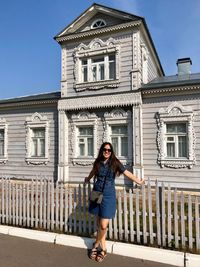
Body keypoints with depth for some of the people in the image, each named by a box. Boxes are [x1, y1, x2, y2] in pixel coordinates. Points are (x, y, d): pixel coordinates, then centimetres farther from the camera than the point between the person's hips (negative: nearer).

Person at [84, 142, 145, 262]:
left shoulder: (115, 163, -6)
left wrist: (138, 181, -9)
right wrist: (88, 179, 40)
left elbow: (127, 173, -6)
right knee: (99, 222, 10)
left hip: (108, 195, -3)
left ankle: (97, 244, 22)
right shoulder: (98, 163, 3)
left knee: (103, 225, -6)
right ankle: (103, 247, 28)